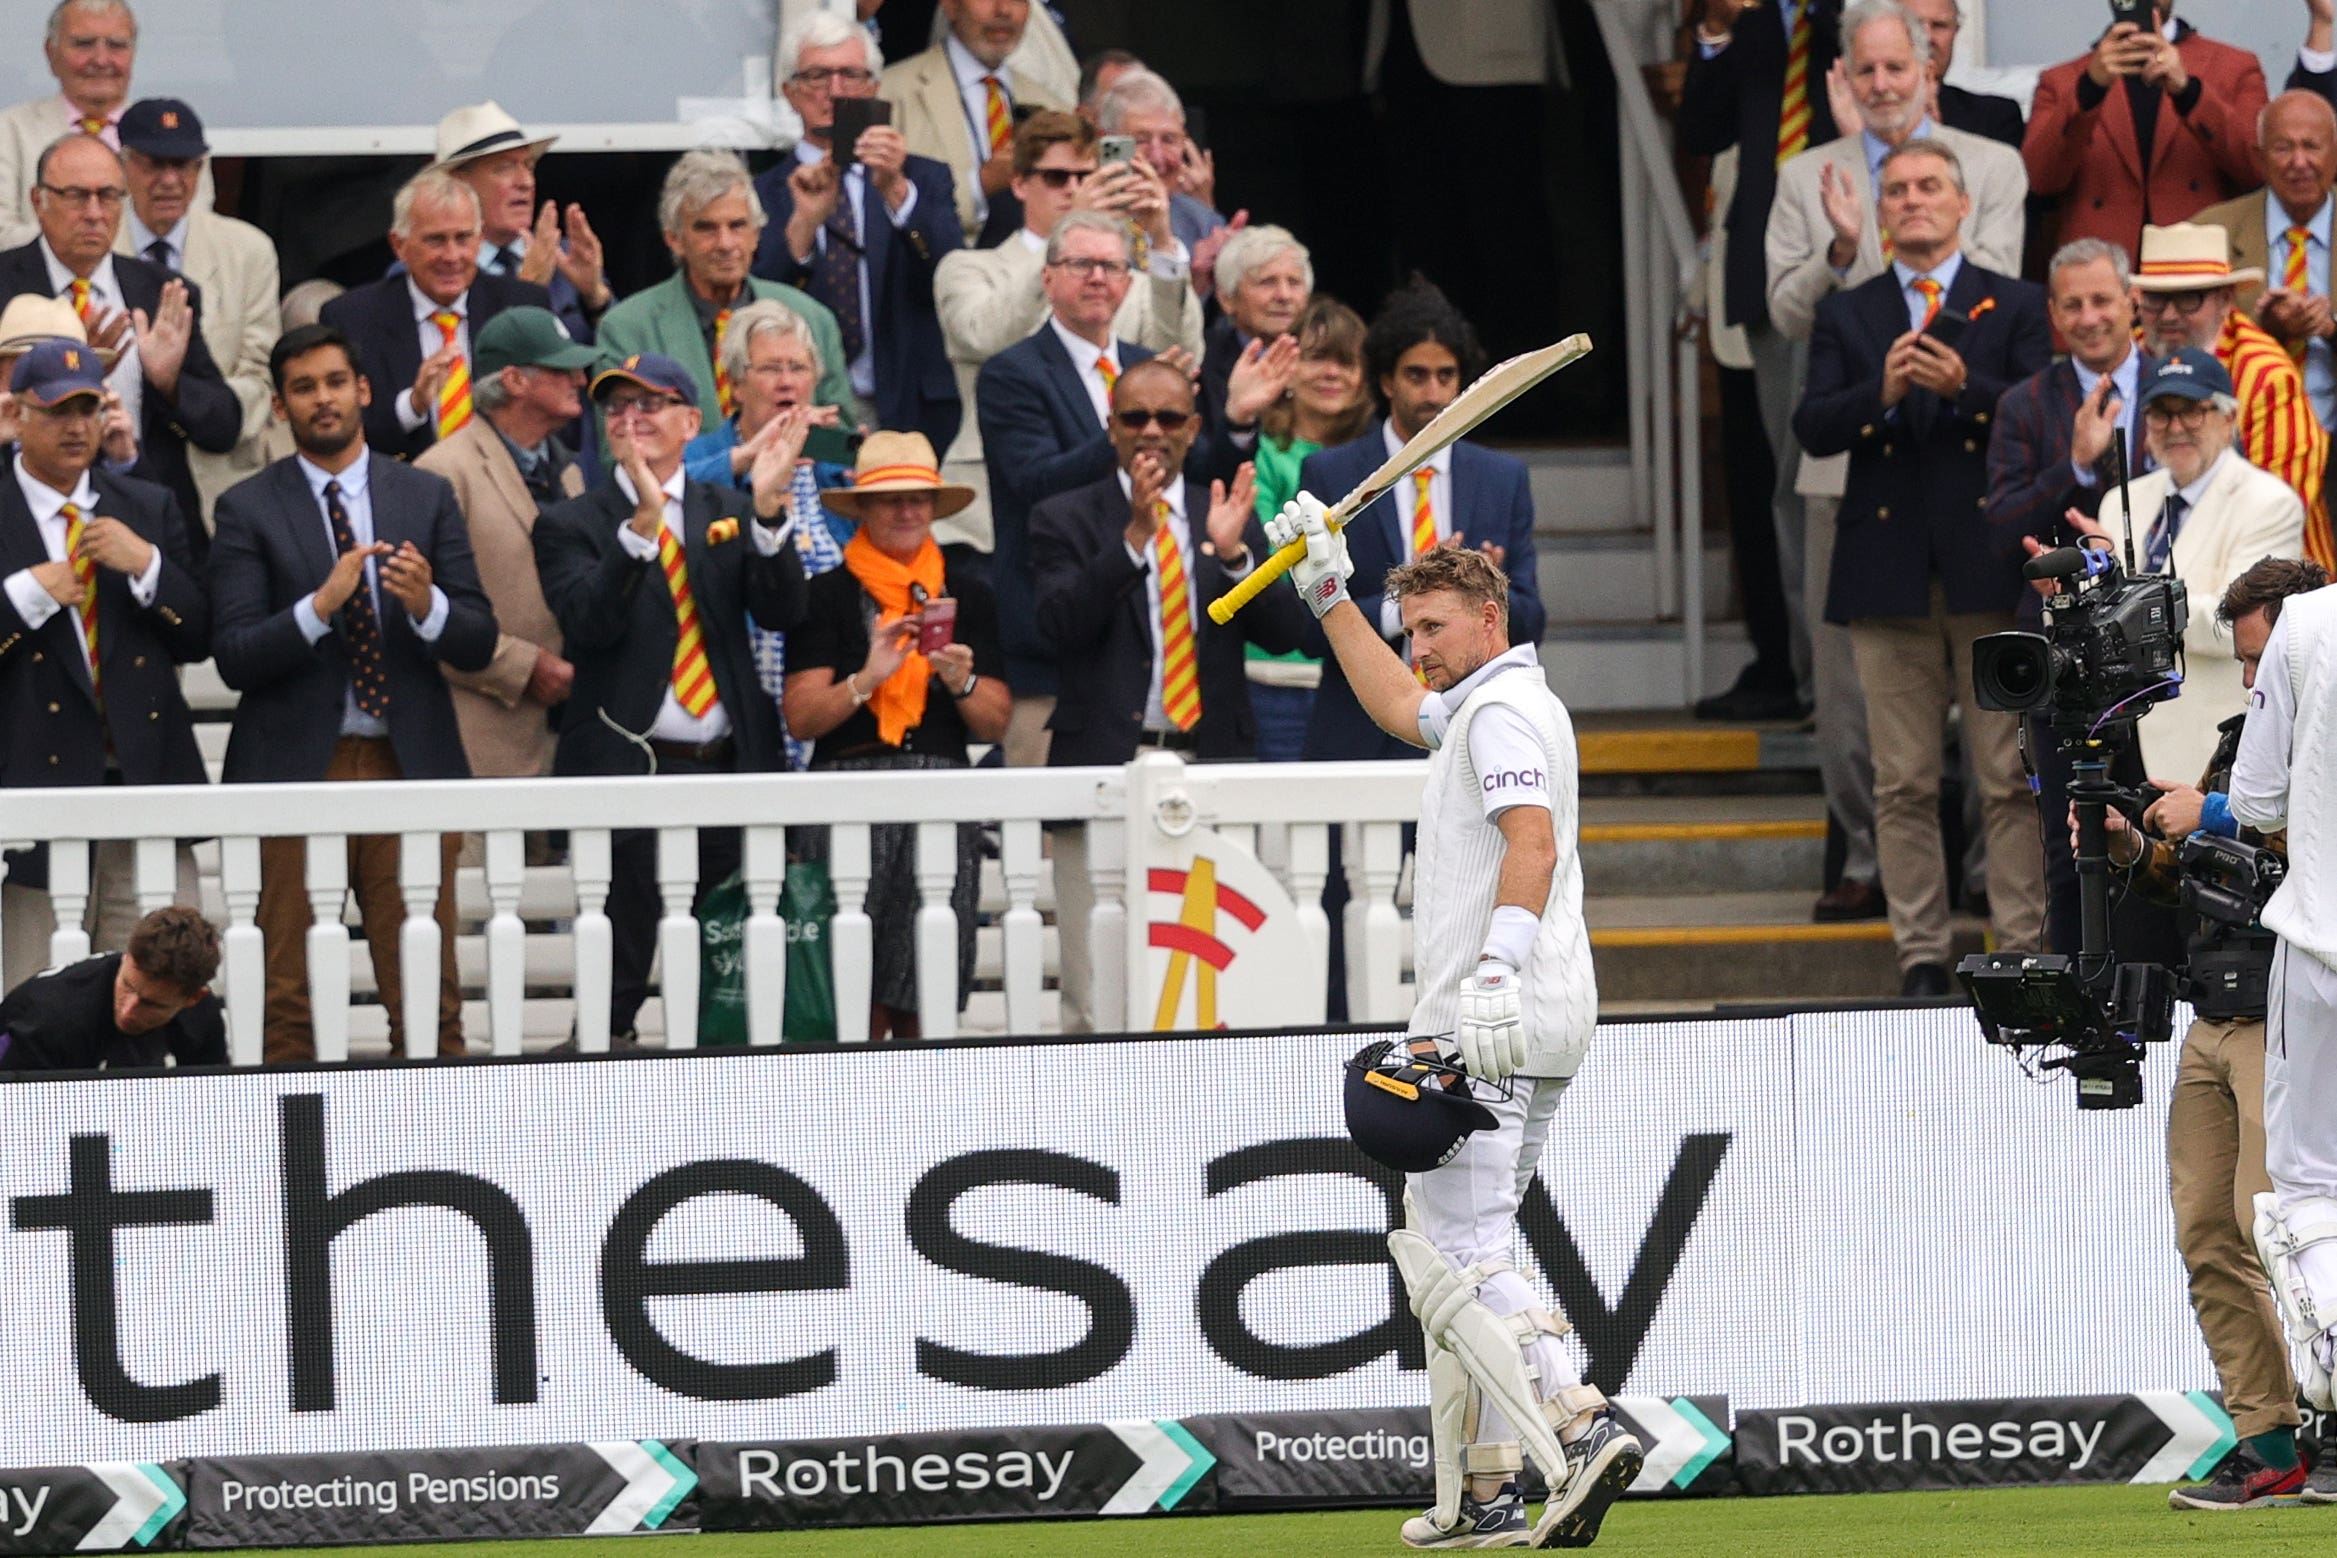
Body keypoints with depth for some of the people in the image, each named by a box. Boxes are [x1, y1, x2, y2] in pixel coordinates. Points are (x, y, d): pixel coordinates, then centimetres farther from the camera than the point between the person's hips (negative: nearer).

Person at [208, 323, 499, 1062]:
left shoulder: (427, 497, 10)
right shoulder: (248, 509, 3)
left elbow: (478, 642, 5)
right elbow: (234, 658, -6)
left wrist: (428, 605, -16)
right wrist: (320, 605, -21)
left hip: (410, 766, 2)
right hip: (298, 770, -2)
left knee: (431, 994, 0)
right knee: (289, 999, -2)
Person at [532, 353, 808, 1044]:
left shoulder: (731, 515, 13)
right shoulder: (571, 525, 3)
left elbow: (781, 613, -2)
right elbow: (588, 623, -14)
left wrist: (767, 514, -17)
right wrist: (642, 522, -26)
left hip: (728, 768, 3)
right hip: (627, 772, -3)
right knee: (617, 979, -3)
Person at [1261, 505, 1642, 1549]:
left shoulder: (1502, 710, -11)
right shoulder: (1480, 706, 22)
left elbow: (1533, 842, -26)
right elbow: (1398, 706, 43)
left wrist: (1496, 970, -37)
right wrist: (1330, 593, 42)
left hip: (1493, 1031, -11)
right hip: (1534, 1030, 11)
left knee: (1454, 1258, -15)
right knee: (1453, 1251, 14)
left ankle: (1578, 1430, -29)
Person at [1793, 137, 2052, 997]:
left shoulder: (2015, 307, 8)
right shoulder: (1846, 315, 12)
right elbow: (1813, 428, 0)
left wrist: (1965, 389, -19)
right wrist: (1882, 393, -18)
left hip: (1992, 568, -2)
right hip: (1888, 572, 2)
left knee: (2010, 778, -1)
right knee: (1903, 785, 3)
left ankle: (2022, 949, 3)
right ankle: (1920, 952, 7)